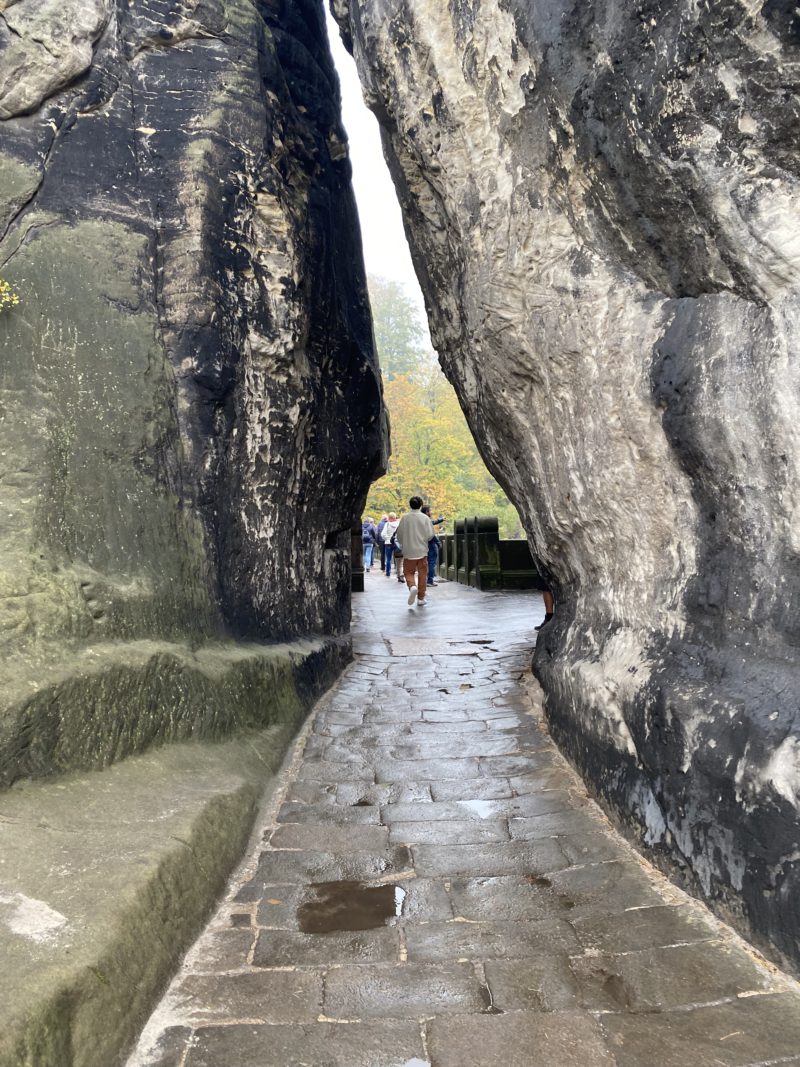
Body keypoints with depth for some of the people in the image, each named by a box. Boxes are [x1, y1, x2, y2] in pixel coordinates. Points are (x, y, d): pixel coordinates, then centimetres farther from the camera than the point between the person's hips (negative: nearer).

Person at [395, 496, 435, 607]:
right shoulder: (425, 518, -5)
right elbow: (430, 535, -6)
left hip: (408, 551, 0)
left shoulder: (405, 518, -3)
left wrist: (403, 544, 20)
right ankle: (421, 598, 12)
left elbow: (399, 534, 2)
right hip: (422, 551, 0)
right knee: (422, 574, 9)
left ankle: (412, 586, -20)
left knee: (409, 572, 9)